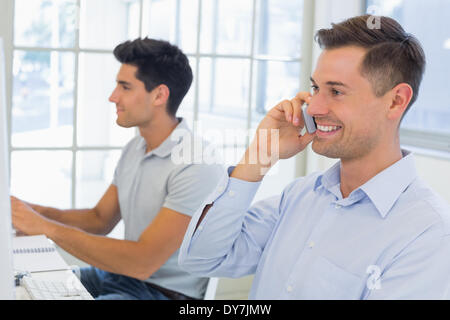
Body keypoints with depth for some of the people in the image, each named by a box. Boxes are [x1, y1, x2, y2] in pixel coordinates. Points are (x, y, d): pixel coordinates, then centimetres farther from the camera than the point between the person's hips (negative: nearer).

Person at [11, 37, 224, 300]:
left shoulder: (199, 167, -23)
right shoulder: (135, 149, 8)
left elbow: (142, 262, -26)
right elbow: (100, 219, 15)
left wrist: (47, 226, -22)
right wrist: (35, 211, -3)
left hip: (164, 293, -8)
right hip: (122, 276, 8)